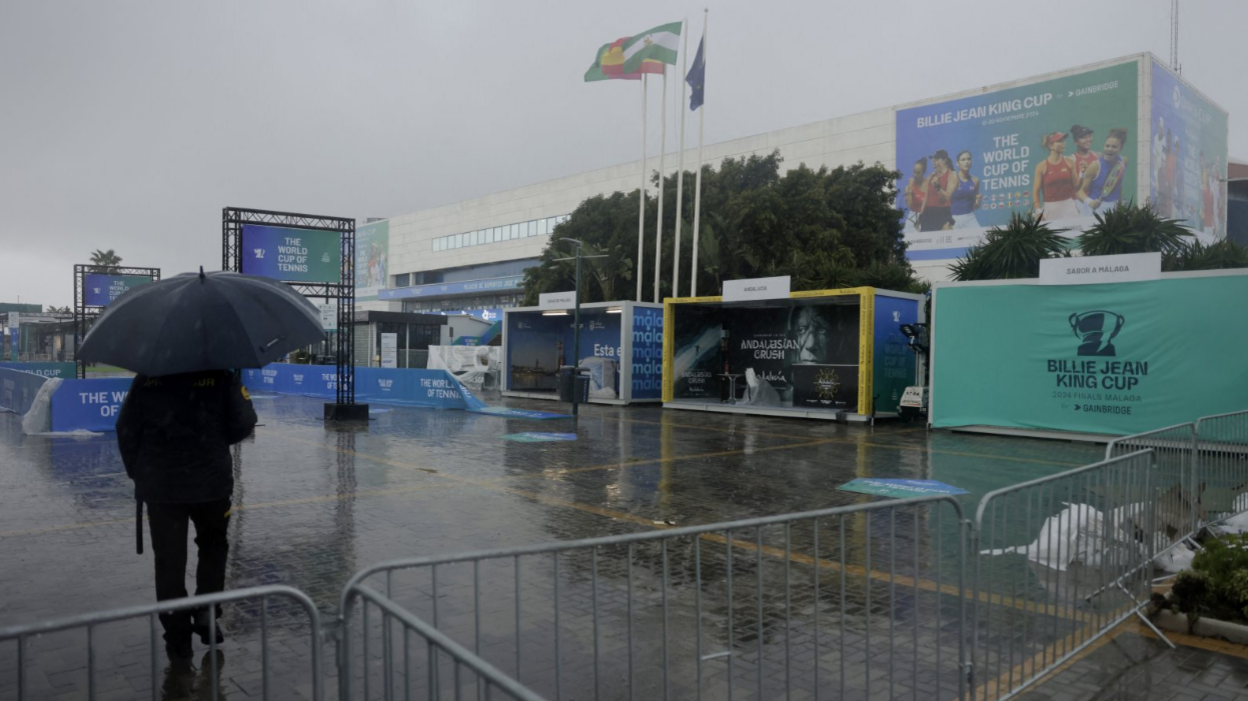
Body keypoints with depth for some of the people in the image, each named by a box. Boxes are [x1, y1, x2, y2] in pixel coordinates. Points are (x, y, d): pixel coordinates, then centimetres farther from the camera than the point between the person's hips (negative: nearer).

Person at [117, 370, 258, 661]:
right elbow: (244, 423, -8)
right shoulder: (222, 377, -6)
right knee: (213, 547, 22)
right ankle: (205, 613, 15)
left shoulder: (146, 379, 1)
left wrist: (137, 472, 12)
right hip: (211, 482, -1)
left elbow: (126, 429, 1)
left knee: (169, 561, 8)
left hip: (159, 486, 1)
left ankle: (178, 637, 12)